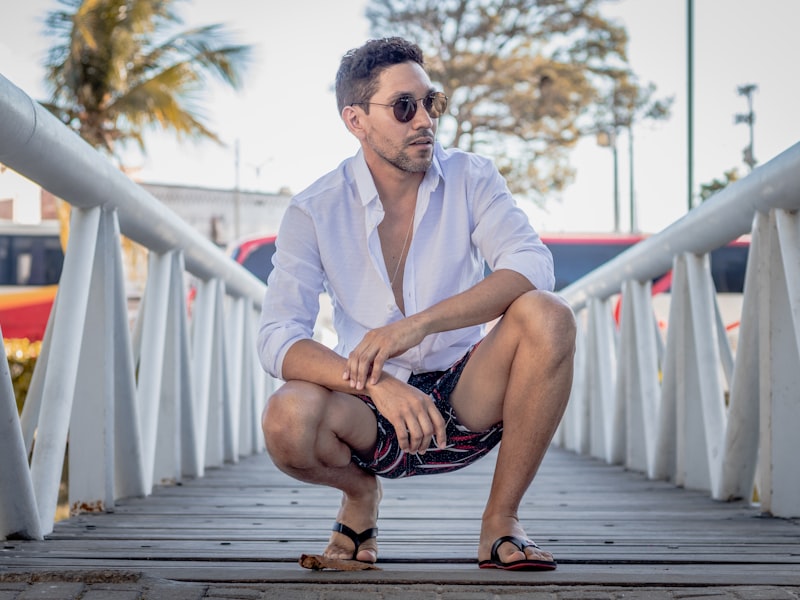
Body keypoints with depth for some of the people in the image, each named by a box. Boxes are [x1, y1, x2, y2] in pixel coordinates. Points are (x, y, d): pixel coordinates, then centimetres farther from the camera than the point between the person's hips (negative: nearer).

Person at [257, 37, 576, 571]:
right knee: (288, 419, -34)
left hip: (468, 397, 1)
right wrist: (377, 383, -33)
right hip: (376, 412, -1)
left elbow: (533, 264, -20)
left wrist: (419, 324, -33)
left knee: (548, 316, -28)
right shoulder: (315, 211, -6)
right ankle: (361, 493, 4)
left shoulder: (470, 178, -3)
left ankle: (501, 519, -11)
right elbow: (278, 340, -15)